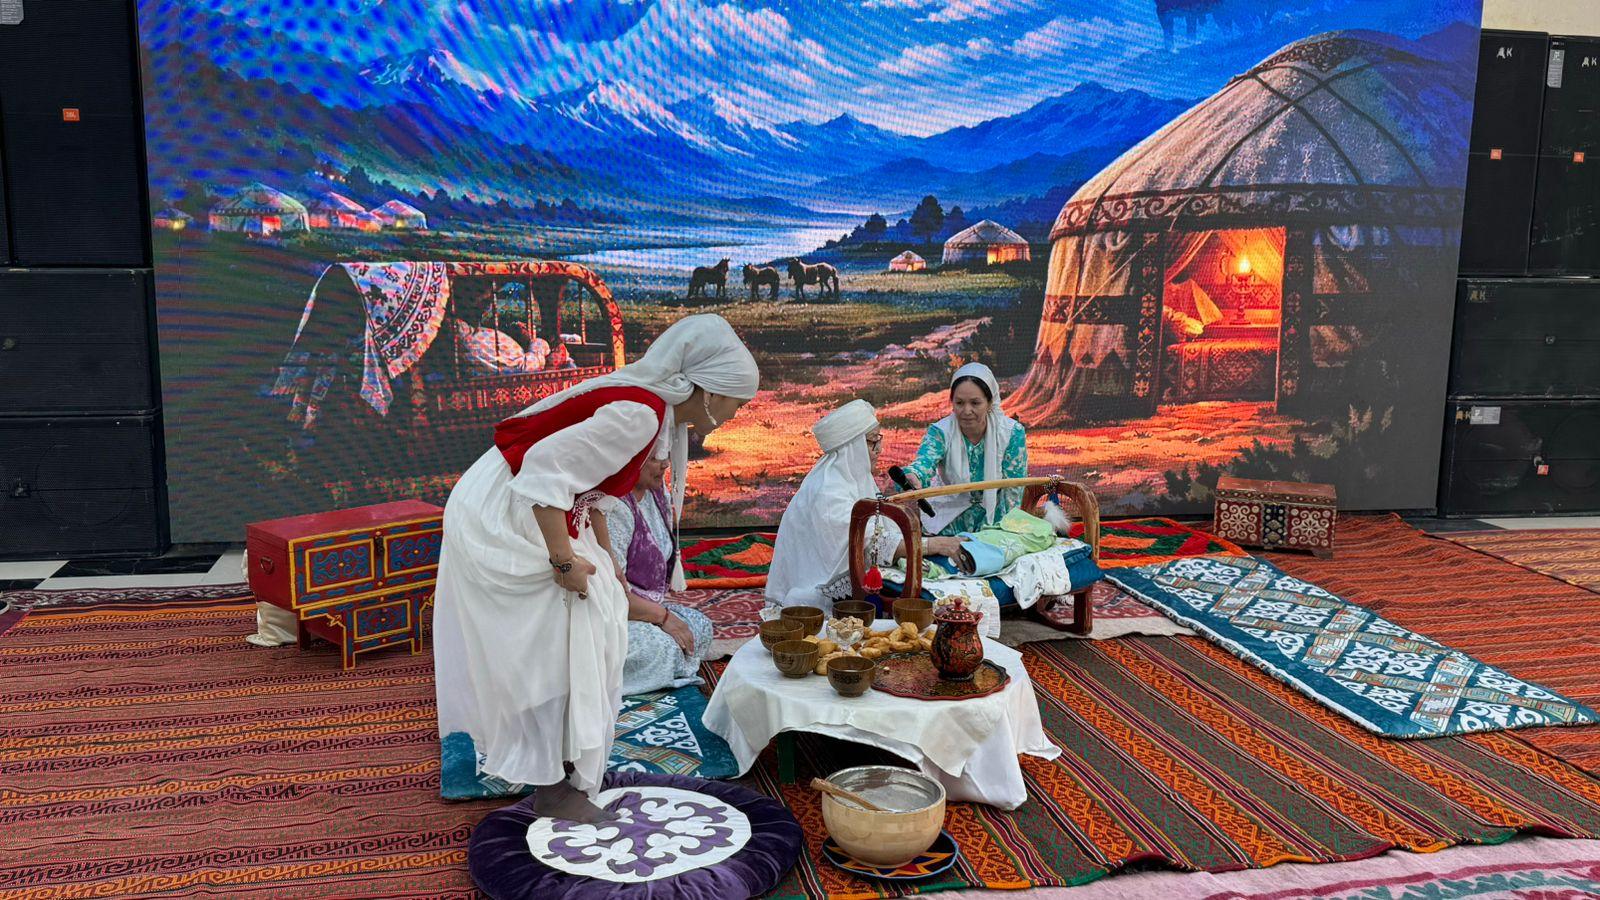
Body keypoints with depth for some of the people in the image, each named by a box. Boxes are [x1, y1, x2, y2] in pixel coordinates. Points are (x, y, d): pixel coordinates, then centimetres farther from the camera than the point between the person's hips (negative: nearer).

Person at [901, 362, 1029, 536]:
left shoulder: (1013, 433, -10)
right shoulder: (940, 432, -11)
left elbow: (1013, 490, -6)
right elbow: (924, 462, -31)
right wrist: (912, 478, -55)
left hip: (995, 519, -1)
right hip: (949, 523, 1)